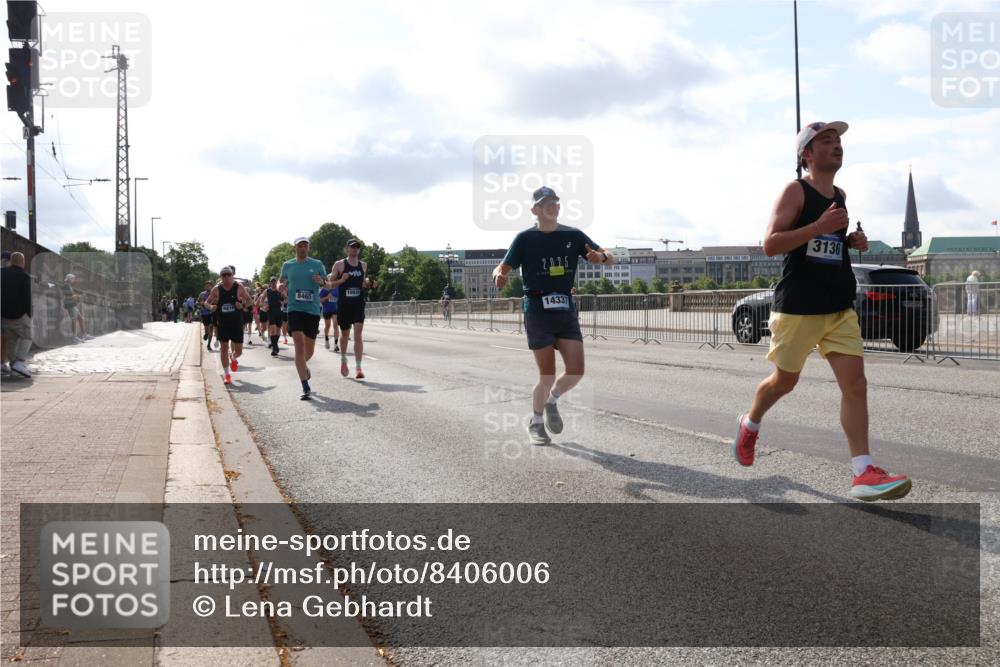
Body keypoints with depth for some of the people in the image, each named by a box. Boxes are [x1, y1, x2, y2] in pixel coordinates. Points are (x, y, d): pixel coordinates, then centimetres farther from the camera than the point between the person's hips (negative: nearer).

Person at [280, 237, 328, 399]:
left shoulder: (317, 264, 6)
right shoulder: (287, 265, 8)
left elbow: (327, 285, 11)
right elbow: (282, 283, 19)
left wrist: (321, 281, -12)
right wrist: (283, 286, -5)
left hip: (313, 310, 1)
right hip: (294, 309, -1)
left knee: (309, 350, 11)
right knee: (299, 347, -14)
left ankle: (303, 365, 47)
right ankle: (306, 388, -13)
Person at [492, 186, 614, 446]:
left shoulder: (573, 235, 7)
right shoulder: (525, 238, -1)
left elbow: (610, 259, 6)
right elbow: (504, 267, -4)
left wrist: (601, 256, -18)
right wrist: (499, 276, -28)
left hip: (566, 308, 3)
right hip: (538, 310, -3)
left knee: (576, 371, -5)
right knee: (547, 375, -4)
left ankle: (552, 400, 27)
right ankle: (535, 423, 20)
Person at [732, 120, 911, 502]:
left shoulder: (840, 195, 14)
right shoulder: (795, 191, -8)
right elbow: (770, 245, -18)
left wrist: (852, 241, 9)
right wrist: (818, 227, -26)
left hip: (840, 308, 6)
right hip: (797, 308, -6)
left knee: (856, 384, -7)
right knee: (784, 381, 9)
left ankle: (864, 473, -10)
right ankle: (750, 424, 40)